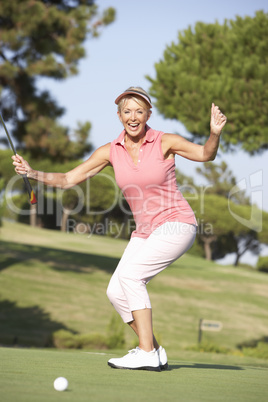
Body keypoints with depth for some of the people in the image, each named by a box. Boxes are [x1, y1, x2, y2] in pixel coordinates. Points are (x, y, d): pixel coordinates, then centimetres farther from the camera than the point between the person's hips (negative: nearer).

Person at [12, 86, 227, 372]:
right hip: (144, 231, 6)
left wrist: (215, 133, -24)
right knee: (116, 292, -6)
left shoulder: (165, 142, -10)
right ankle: (155, 353, 9)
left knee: (129, 274, -23)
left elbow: (206, 154, -3)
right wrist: (33, 173, -14)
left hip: (176, 224, -6)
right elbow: (68, 179, 1)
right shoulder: (111, 152, 0)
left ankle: (147, 353, -18)